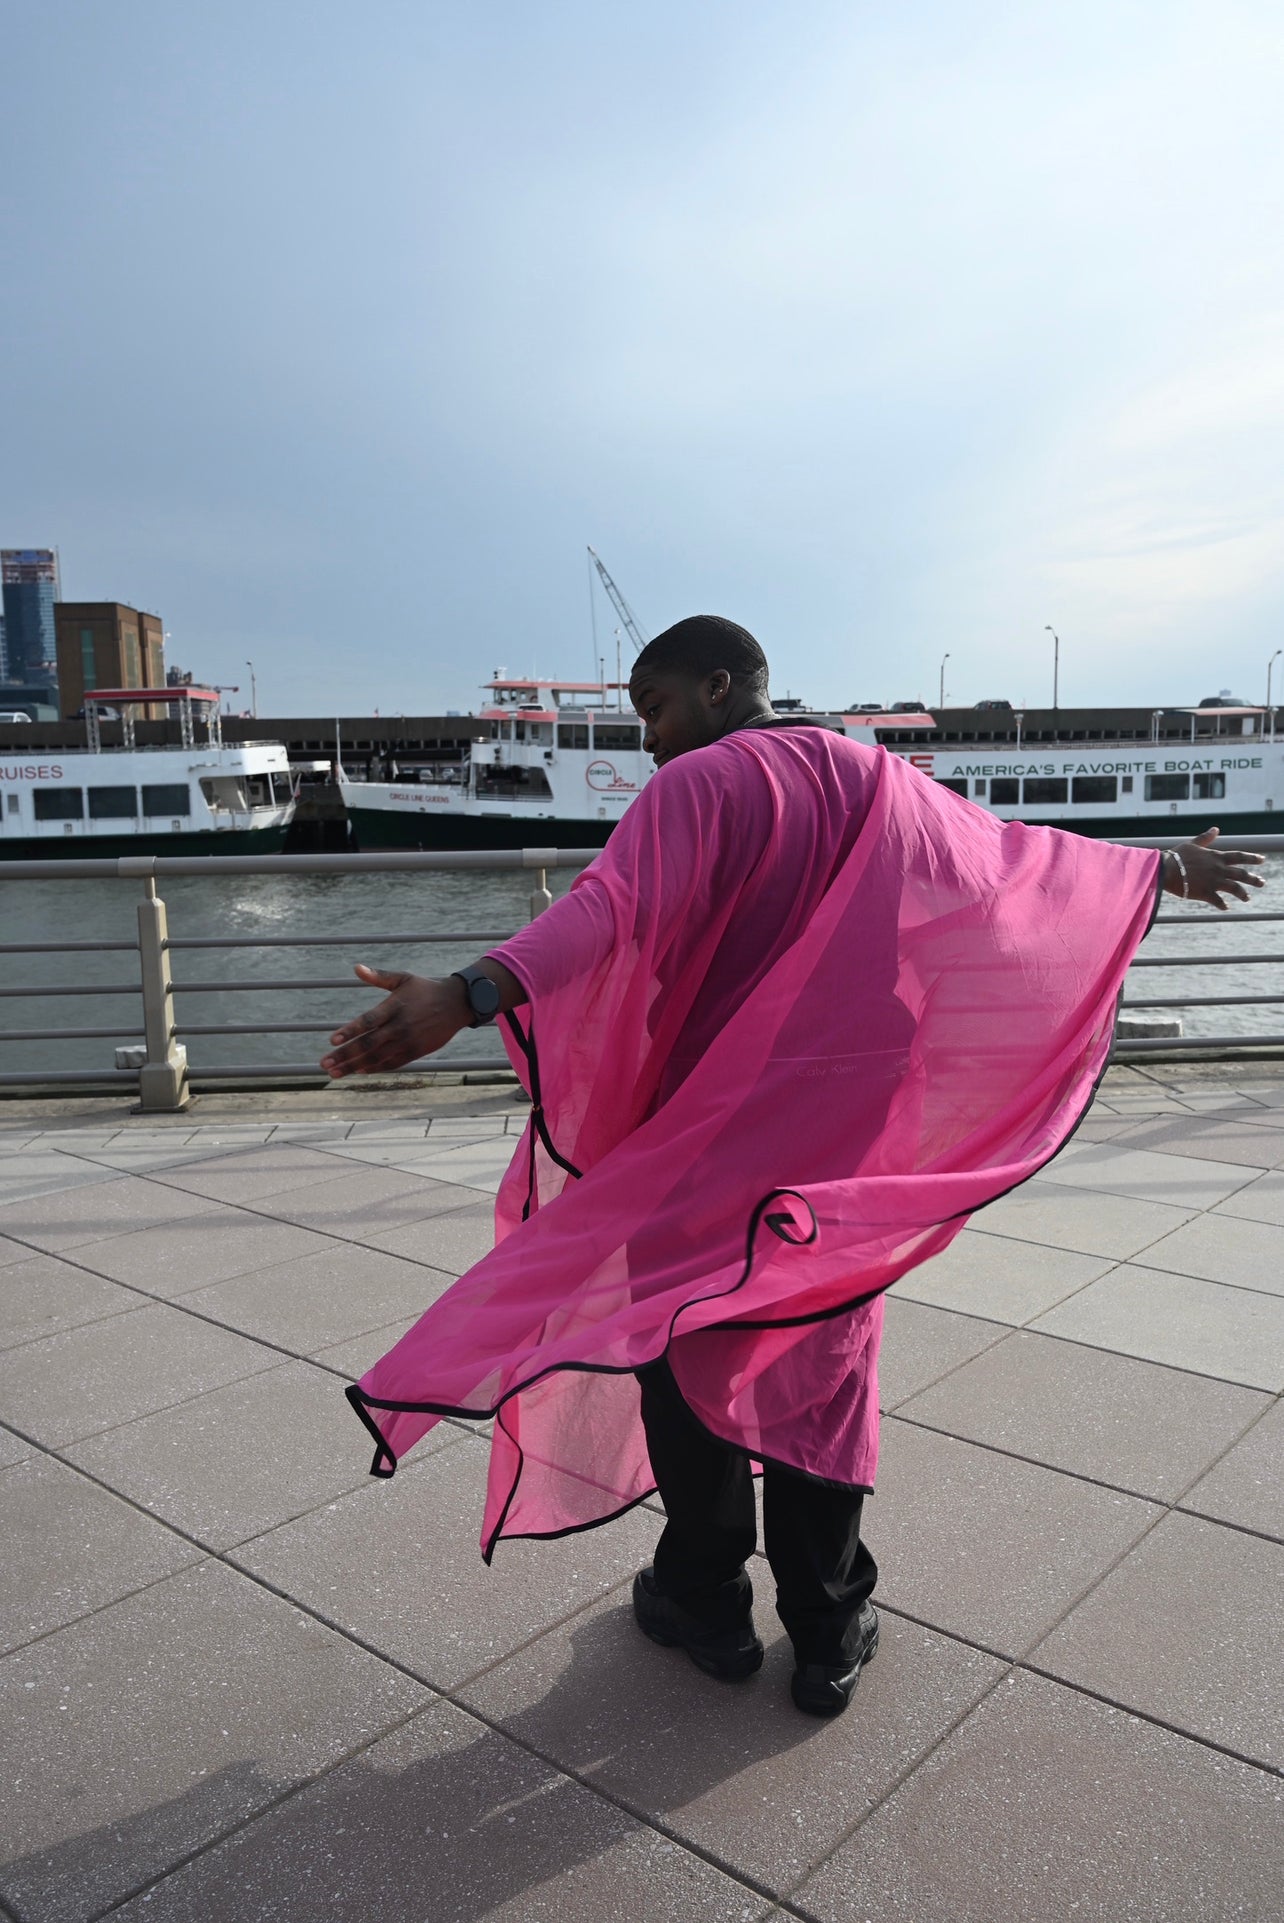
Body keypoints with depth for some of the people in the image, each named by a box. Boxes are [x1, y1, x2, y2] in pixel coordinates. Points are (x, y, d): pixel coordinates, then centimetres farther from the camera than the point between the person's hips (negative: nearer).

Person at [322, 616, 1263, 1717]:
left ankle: (707, 1604, 28)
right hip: (838, 1137, 5)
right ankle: (829, 1632, 26)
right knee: (820, 1364, 15)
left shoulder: (696, 788, -13)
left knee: (685, 1352, 13)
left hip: (703, 1139, -5)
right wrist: (1163, 867, 29)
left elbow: (614, 908, -32)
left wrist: (469, 996, -45)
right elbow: (1020, 856, 14)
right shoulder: (875, 785, 5)